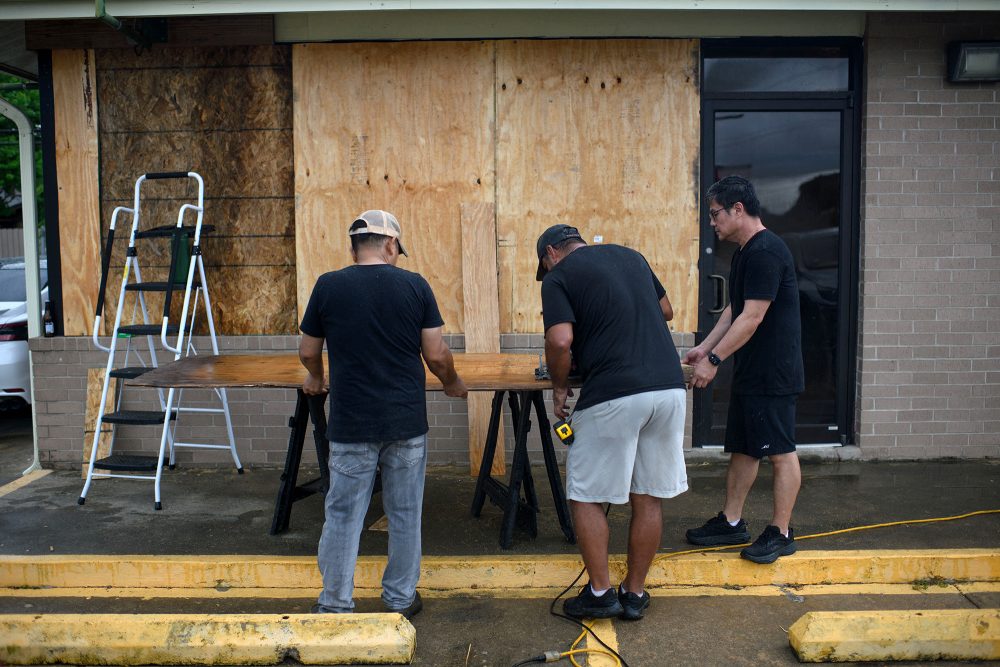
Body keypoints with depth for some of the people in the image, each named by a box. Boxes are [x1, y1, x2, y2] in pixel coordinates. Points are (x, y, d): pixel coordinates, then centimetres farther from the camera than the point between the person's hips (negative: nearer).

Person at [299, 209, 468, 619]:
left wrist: (315, 379, 28)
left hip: (351, 426, 0)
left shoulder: (328, 286, -3)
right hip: (407, 423, 1)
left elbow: (308, 351, 7)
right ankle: (400, 599, 25)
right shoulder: (414, 285, -3)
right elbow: (436, 355, -3)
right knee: (404, 514, 13)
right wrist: (452, 383, 18)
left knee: (344, 515, 10)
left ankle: (335, 604, 20)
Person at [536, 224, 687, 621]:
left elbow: (560, 341, -13)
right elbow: (666, 311, 27)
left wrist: (559, 388, 3)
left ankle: (600, 592, 16)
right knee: (649, 498, 14)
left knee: (587, 498, 11)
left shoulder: (558, 276, 1)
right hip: (669, 386, 6)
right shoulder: (631, 256, 19)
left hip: (613, 397, -6)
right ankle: (634, 593, 25)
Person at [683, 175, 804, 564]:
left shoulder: (766, 252, -18)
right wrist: (704, 348, 12)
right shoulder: (745, 253, 14)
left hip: (774, 375, -10)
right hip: (749, 373, 10)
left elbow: (752, 318, -22)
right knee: (742, 449, 15)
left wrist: (714, 360, -20)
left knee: (781, 452, 2)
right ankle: (731, 523, 25)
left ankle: (781, 533, 13)